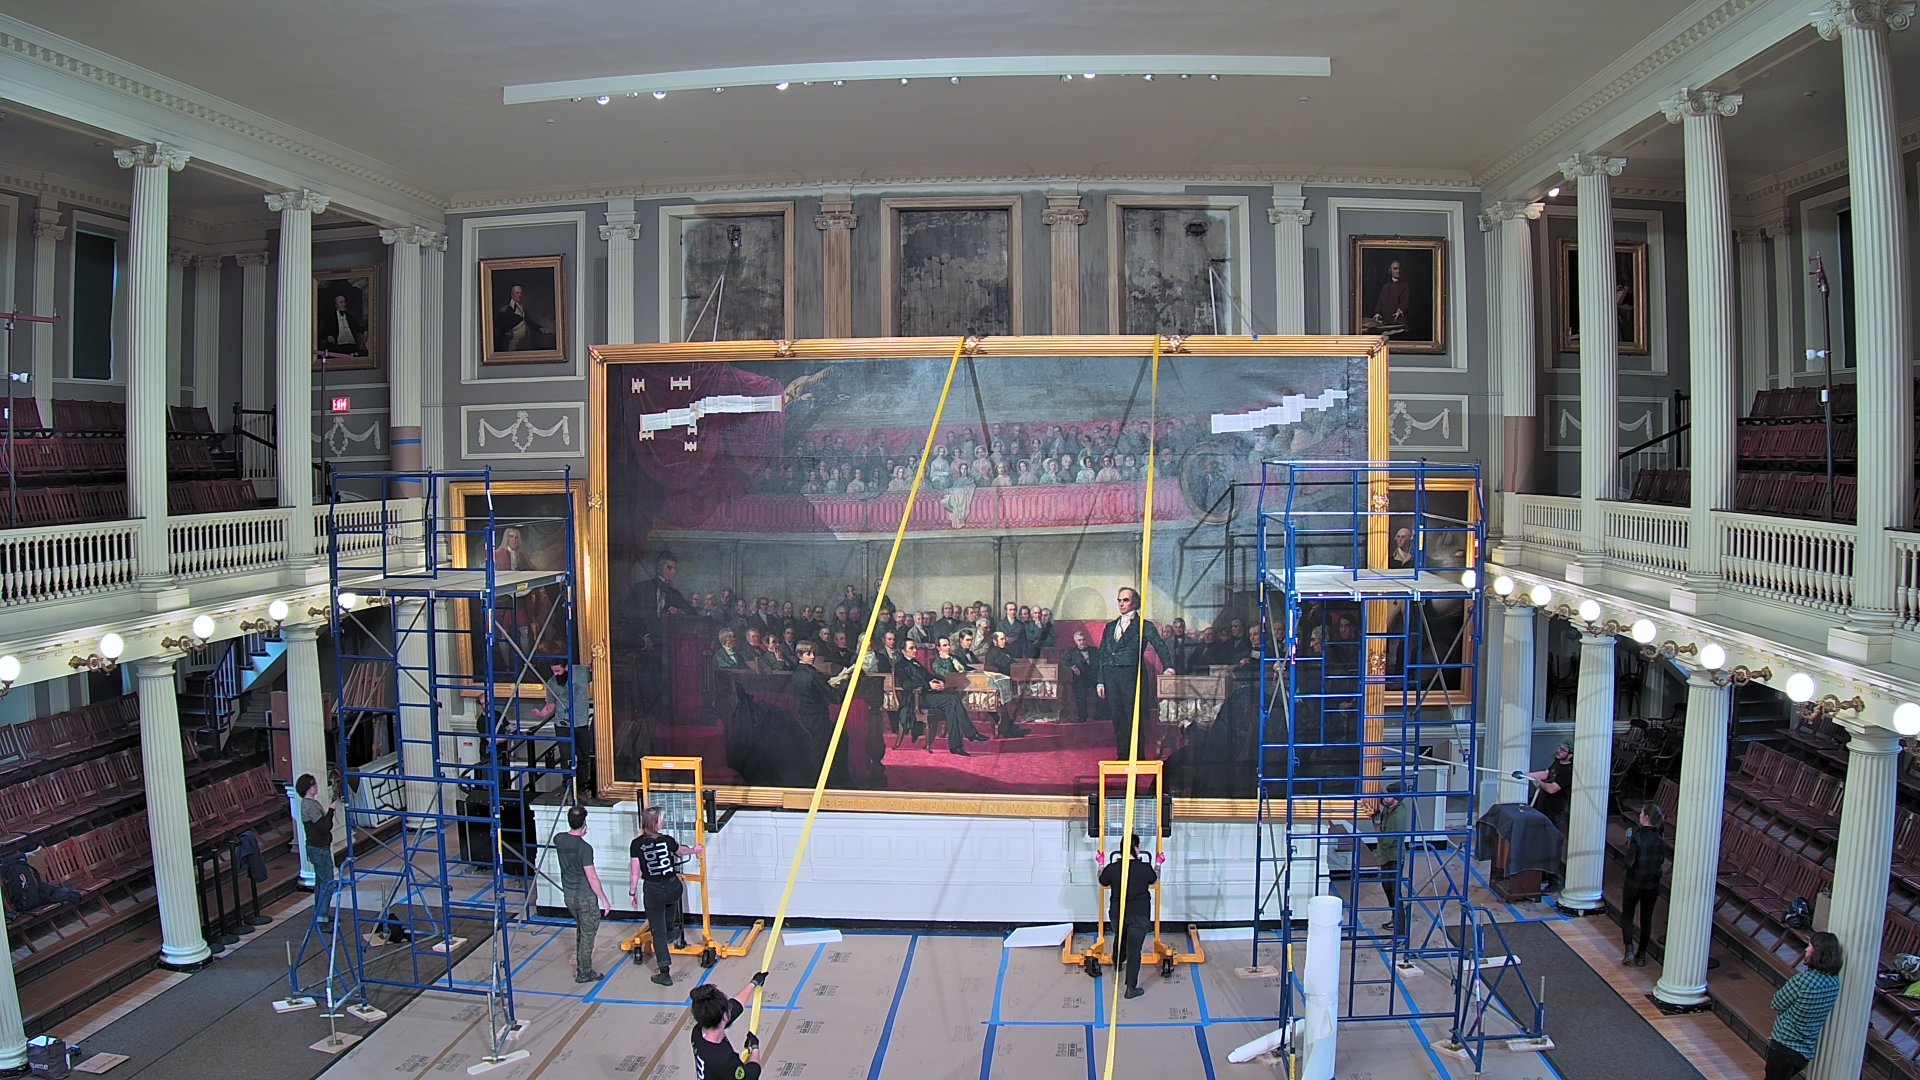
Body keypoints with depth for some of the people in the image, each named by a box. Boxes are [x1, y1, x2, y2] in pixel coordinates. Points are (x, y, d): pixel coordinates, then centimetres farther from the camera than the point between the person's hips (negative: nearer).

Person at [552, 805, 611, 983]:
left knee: (580, 928, 25)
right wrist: (604, 900, -13)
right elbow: (592, 878, -21)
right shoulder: (585, 848, -24)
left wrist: (579, 835, 26)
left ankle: (579, 965, 33)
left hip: (569, 896, 7)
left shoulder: (558, 839, -6)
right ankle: (584, 973, 15)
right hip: (586, 898, -7)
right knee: (588, 935, 7)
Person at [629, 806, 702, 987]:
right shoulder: (666, 840, -8)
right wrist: (695, 849, 34)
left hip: (652, 892, -1)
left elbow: (635, 871, -4)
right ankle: (672, 930, 45)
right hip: (673, 887, 1)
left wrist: (632, 892, 10)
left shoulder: (637, 844, -9)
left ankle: (665, 973, 9)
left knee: (658, 932, 7)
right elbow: (682, 851, 14)